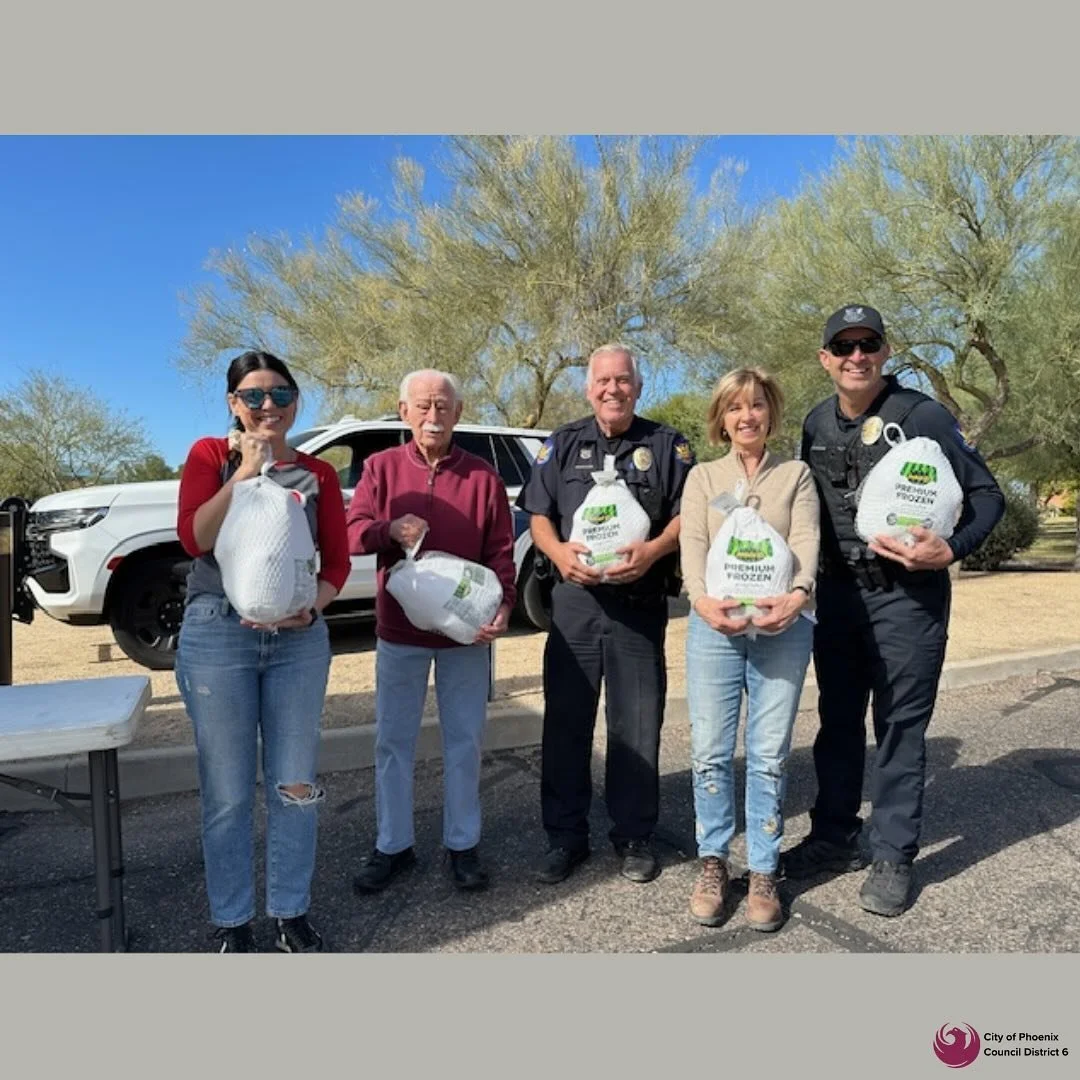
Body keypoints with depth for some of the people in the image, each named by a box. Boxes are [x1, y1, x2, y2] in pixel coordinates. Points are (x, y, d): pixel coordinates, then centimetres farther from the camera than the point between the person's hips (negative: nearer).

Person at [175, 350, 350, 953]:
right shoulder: (211, 456, 3)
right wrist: (247, 469, -14)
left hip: (300, 638, 2)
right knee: (228, 792, 6)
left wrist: (311, 609, -13)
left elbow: (338, 560, 5)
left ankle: (292, 912, 27)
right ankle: (233, 923, 25)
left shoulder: (318, 473, 8)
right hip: (217, 635, -2)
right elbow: (193, 539, -12)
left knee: (296, 785, 9)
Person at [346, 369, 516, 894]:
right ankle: (392, 845, 27)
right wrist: (390, 529, -26)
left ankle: (463, 844, 26)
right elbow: (351, 532, -6)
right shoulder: (381, 467, 1)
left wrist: (504, 604, -18)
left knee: (464, 740, 10)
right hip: (398, 628, 1)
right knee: (393, 740, 11)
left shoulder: (483, 475, -1)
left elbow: (500, 550, -3)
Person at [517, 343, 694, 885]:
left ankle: (634, 836, 23)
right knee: (565, 722, 6)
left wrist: (652, 550, -17)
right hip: (574, 600, 2)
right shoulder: (562, 444, 11)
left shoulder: (667, 444, 6)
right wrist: (558, 551, -12)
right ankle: (565, 836, 21)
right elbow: (539, 515, 9)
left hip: (641, 603, -1)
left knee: (637, 725, 6)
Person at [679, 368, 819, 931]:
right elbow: (692, 545, -1)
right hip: (713, 625, 1)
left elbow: (806, 542, -3)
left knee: (769, 754, 3)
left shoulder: (796, 475, 12)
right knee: (710, 751, 3)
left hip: (782, 626, 0)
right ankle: (713, 863, 19)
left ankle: (763, 872, 17)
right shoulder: (702, 476, 13)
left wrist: (798, 594, -24)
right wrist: (702, 598, -21)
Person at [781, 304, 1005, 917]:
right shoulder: (817, 424, 6)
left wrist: (951, 551, -24)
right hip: (837, 593, 5)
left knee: (900, 727, 3)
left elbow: (987, 495, -7)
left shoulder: (923, 416, -10)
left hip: (906, 595, -5)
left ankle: (893, 856, 18)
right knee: (838, 720, 13)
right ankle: (836, 837, 28)